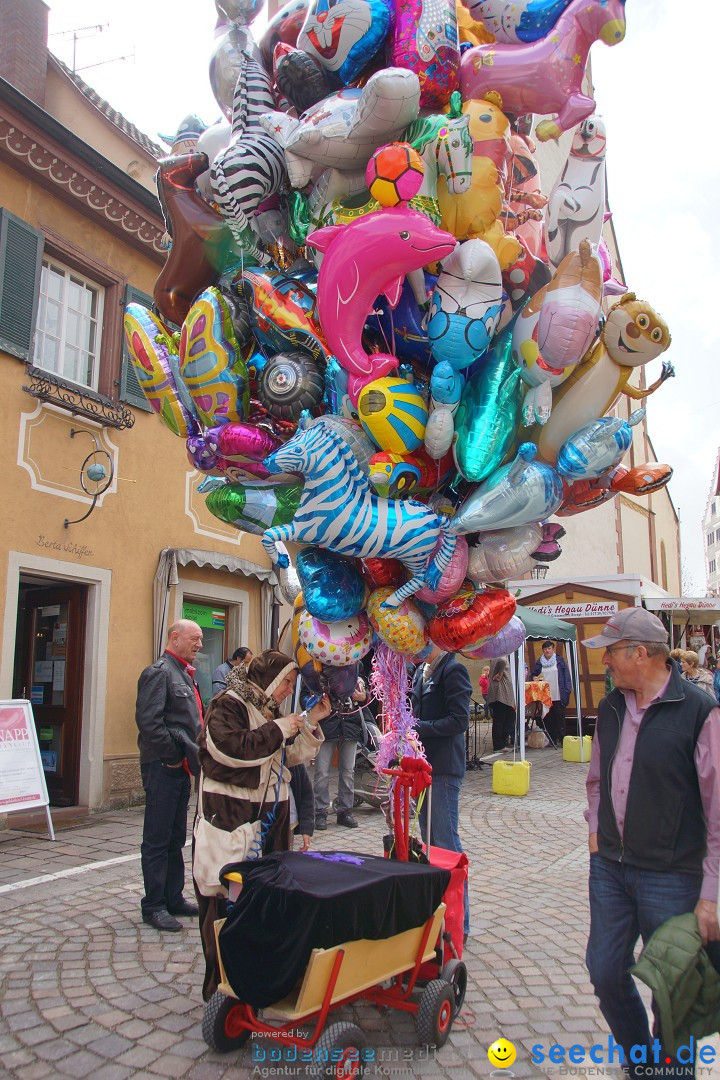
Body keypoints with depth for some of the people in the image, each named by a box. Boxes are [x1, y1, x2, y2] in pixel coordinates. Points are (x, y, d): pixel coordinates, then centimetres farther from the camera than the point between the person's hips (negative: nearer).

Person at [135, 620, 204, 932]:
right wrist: (172, 757, -16)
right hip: (163, 767, -9)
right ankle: (153, 906, 10)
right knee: (157, 841, 1)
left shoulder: (184, 675, 16)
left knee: (176, 839, 16)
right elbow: (148, 721, -23)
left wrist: (191, 757, 10)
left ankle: (173, 898, 26)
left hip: (180, 767, 9)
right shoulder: (159, 672, -13)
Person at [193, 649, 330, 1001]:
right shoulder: (228, 704, -8)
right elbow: (231, 748, -24)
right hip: (231, 815, -8)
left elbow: (291, 756, 17)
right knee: (227, 898, -2)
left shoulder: (268, 710, 17)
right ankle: (221, 982, 9)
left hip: (269, 815, 8)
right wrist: (279, 728, -18)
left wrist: (310, 721, 4)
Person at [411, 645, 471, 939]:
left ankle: (458, 922, 8)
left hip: (444, 769, -9)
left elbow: (459, 721, -19)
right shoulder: (421, 671, 13)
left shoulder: (453, 670, -13)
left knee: (446, 842, -3)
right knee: (429, 840, 16)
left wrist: (418, 728, -17)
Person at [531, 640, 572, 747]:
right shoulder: (540, 662, 10)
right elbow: (534, 673, 20)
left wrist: (567, 690, -5)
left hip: (558, 696, -3)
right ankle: (551, 739, 8)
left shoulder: (559, 660, 3)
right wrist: (534, 678, -2)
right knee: (548, 718, 3)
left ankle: (561, 739, 3)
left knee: (559, 717, -1)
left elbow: (566, 675, 1)